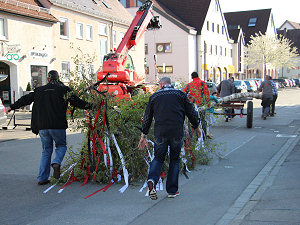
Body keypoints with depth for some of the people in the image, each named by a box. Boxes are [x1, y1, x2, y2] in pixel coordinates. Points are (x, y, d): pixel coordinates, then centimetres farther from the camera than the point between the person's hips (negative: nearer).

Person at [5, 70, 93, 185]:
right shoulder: (64, 89, 1)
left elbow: (26, 99, 20)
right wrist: (90, 106, 6)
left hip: (42, 126, 3)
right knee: (61, 145, 16)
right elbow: (76, 101, -2)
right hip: (58, 126, -3)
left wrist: (12, 107, 32)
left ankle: (42, 178, 11)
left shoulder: (39, 90, 12)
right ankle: (56, 163, -15)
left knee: (46, 150, 13)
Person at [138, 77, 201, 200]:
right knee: (175, 159, 13)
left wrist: (143, 136, 18)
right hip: (177, 132, 0)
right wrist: (196, 127, 23)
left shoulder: (154, 96, 12)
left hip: (160, 133, 1)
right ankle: (172, 190, 14)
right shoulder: (180, 94, 10)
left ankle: (152, 180, -13)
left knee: (158, 158, 14)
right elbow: (191, 112, 9)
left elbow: (147, 117, 13)